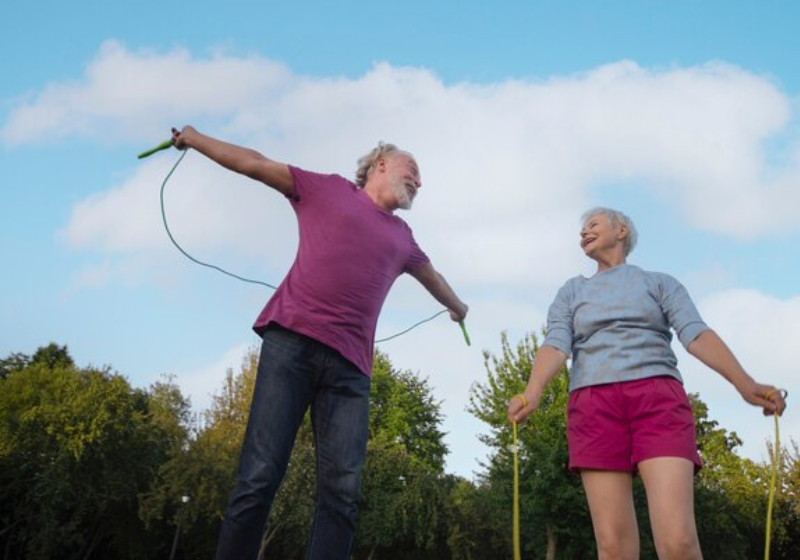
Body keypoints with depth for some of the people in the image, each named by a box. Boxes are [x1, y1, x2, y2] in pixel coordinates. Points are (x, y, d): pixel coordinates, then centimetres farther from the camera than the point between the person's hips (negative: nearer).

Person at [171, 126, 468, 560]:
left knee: (341, 494, -10)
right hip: (291, 341, -3)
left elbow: (431, 277, 48)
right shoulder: (329, 190, 17)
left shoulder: (402, 238, 28)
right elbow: (255, 164, 21)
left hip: (349, 364, 4)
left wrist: (458, 307, 65)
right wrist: (195, 139, 25)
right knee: (259, 478, -12)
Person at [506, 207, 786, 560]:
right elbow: (555, 346, 3)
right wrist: (531, 395, -19)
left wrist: (744, 383, -19)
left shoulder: (661, 284, 18)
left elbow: (697, 335, 1)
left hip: (658, 404, -1)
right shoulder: (571, 293, 22)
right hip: (596, 410, 1)